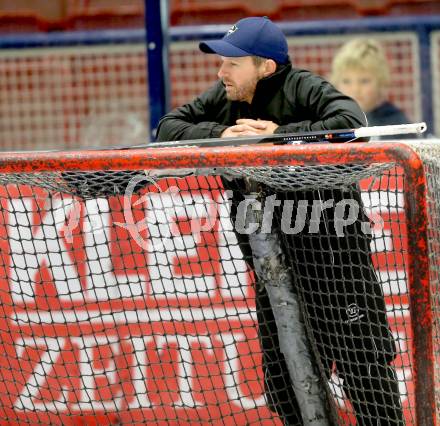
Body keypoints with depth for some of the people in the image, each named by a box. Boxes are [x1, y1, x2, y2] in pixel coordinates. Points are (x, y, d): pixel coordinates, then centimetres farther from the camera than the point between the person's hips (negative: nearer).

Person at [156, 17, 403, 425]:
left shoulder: (305, 89, -13)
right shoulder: (223, 97, 6)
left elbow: (351, 125, -28)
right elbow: (168, 127, 3)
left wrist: (279, 136, -26)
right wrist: (219, 134, -15)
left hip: (331, 249, -7)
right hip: (271, 260, 7)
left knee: (359, 355, -6)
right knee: (282, 363, 12)